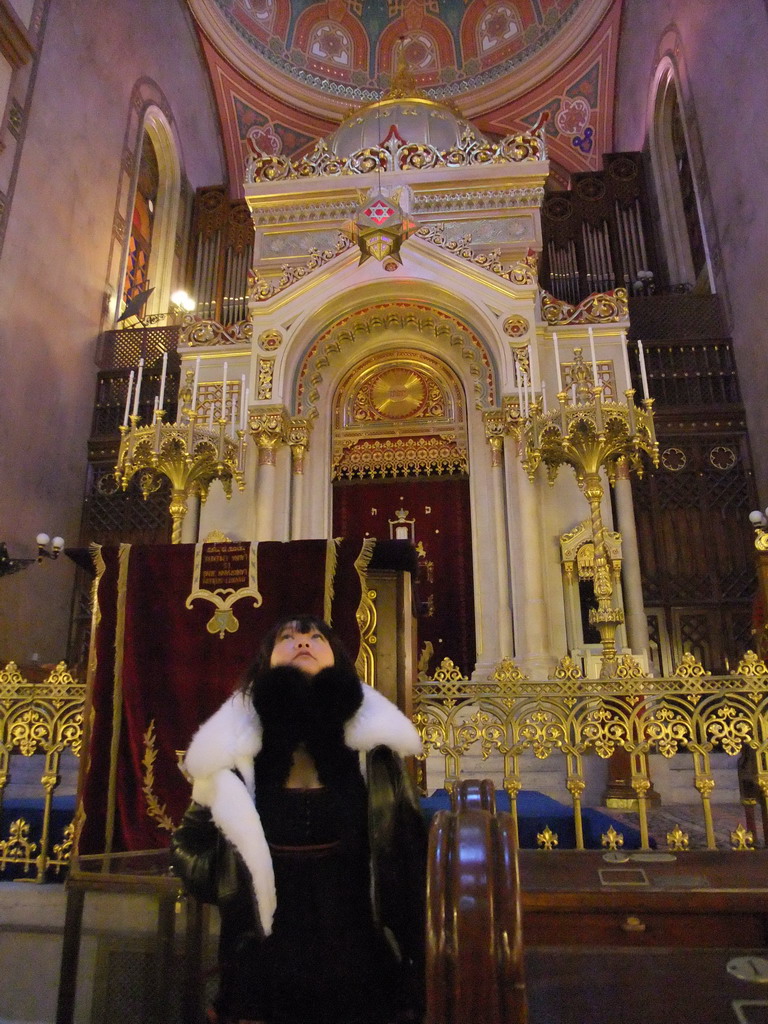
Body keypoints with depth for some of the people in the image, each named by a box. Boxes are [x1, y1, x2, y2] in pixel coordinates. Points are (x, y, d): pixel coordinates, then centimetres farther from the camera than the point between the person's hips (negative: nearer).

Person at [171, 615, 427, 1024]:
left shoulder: (373, 742, -6)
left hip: (359, 964, 0)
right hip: (266, 966, 1)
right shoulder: (235, 747, -4)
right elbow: (188, 841, 9)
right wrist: (235, 888, -7)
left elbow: (408, 852, -1)